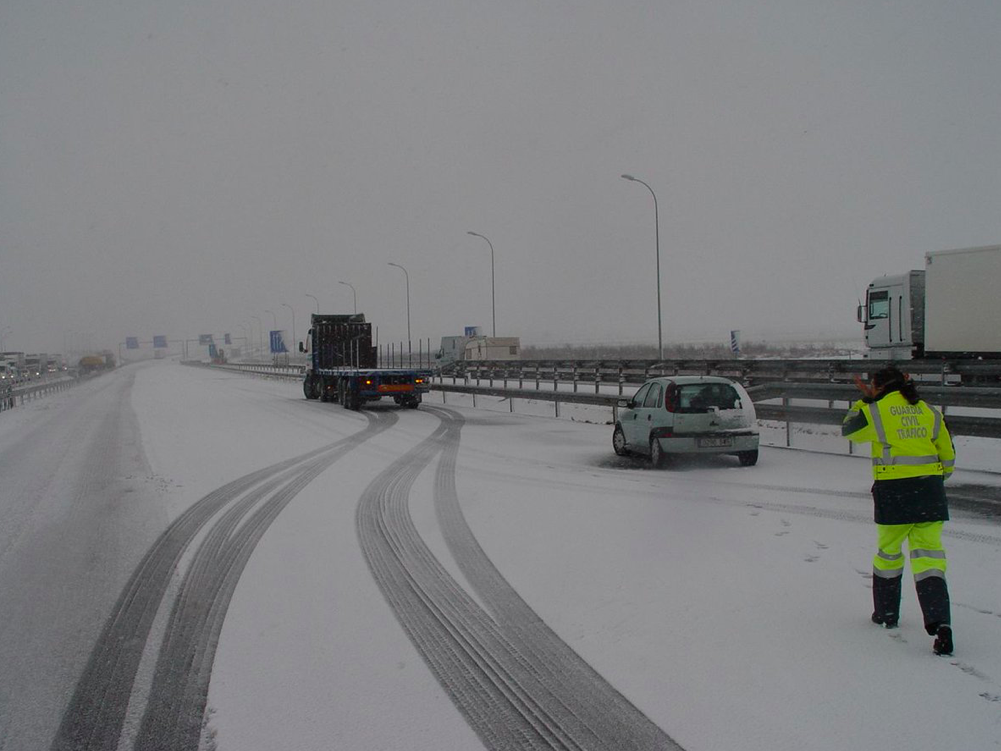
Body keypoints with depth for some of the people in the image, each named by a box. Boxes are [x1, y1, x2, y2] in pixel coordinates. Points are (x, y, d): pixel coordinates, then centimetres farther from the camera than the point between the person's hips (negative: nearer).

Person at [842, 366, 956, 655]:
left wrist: (864, 401, 19)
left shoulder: (876, 411, -4)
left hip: (894, 492, -3)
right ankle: (940, 623, -13)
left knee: (888, 552, 15)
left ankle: (886, 613, 29)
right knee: (928, 555, 1)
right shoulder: (929, 411, 10)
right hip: (930, 490, 3)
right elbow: (948, 456, 13)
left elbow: (849, 430, 13)